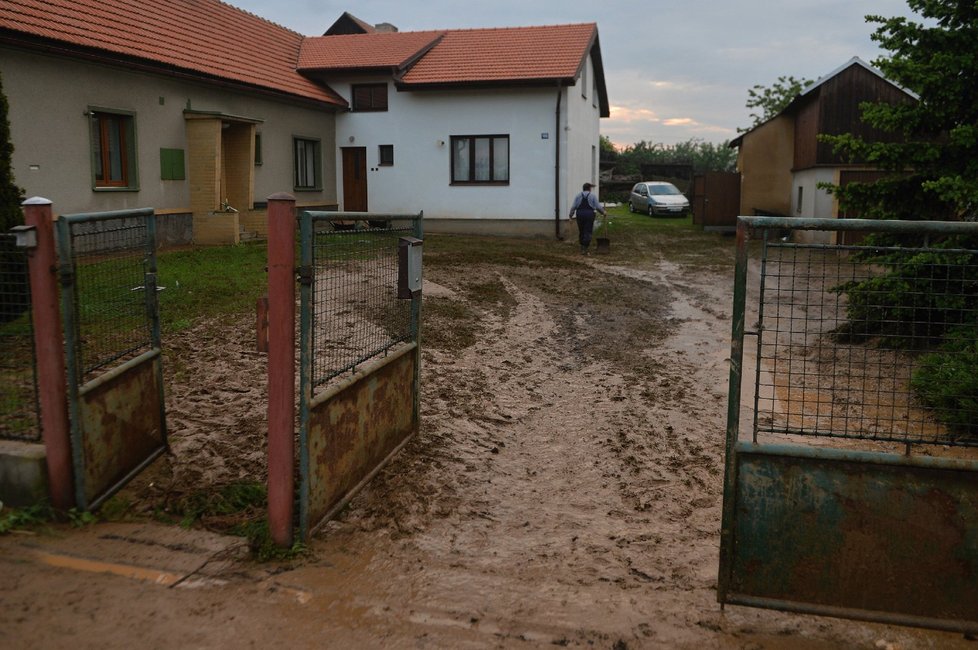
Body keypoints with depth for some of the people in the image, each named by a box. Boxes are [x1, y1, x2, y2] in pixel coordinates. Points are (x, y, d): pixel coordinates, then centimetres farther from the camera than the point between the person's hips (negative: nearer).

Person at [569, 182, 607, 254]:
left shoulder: (578, 195, 5)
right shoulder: (592, 195, 1)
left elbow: (573, 206, -1)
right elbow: (598, 206, -2)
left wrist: (571, 215, 8)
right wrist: (603, 212, 12)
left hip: (580, 214, 2)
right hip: (589, 215, -2)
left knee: (581, 231, 15)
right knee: (587, 232, -2)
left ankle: (582, 247, 22)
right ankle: (584, 249, -11)